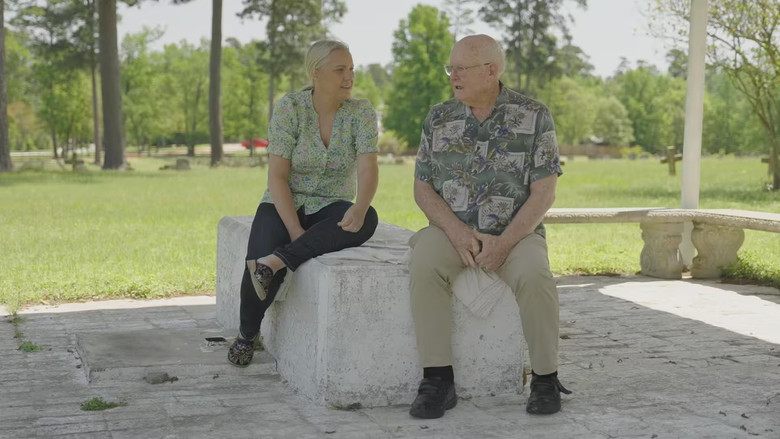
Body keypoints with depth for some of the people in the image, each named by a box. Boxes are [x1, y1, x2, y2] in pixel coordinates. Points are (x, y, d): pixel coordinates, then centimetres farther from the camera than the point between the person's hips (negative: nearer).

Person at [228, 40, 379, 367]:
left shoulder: (361, 112, -5)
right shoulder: (289, 108, -10)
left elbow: (367, 169, -17)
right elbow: (277, 176, -13)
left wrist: (360, 207, -40)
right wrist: (295, 231, -24)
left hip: (331, 209, 2)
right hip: (285, 205, -1)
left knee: (367, 220, -33)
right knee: (260, 262, -30)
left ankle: (276, 261, -34)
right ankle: (247, 334, 1)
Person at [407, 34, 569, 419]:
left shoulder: (533, 116, -2)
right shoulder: (438, 119, 6)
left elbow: (544, 192, -6)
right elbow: (422, 188, 5)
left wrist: (505, 242, -19)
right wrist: (456, 231, -13)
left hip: (515, 232, -2)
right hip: (451, 229, 2)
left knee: (534, 278, -33)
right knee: (424, 268, -31)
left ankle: (545, 379, -13)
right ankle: (437, 381, -25)